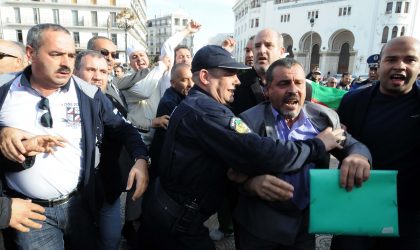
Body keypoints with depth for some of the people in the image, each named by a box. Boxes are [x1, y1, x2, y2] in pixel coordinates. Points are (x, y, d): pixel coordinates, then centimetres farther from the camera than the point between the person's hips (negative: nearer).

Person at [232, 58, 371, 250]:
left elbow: (352, 145, 0)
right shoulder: (250, 121, -13)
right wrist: (252, 182, -36)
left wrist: (358, 156, -25)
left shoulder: (324, 118, -3)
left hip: (307, 220, 3)